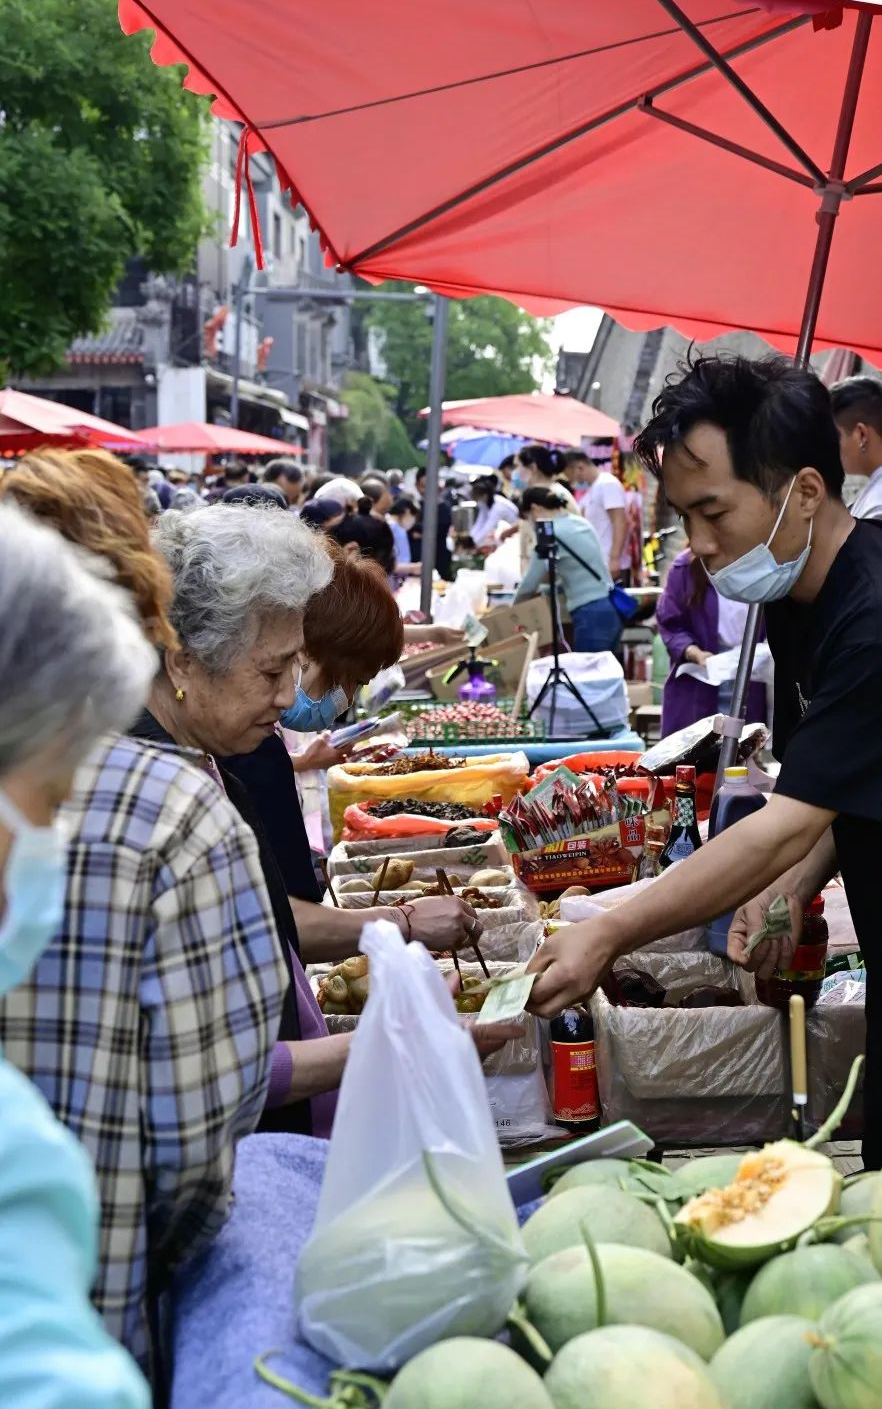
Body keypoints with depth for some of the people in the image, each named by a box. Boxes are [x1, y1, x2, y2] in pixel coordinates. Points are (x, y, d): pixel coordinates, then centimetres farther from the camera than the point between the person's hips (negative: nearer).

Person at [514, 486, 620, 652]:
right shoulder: (581, 523, 15)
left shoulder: (551, 535, -10)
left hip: (591, 615, -9)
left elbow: (529, 584, -3)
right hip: (610, 609, 9)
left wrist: (515, 608, 16)